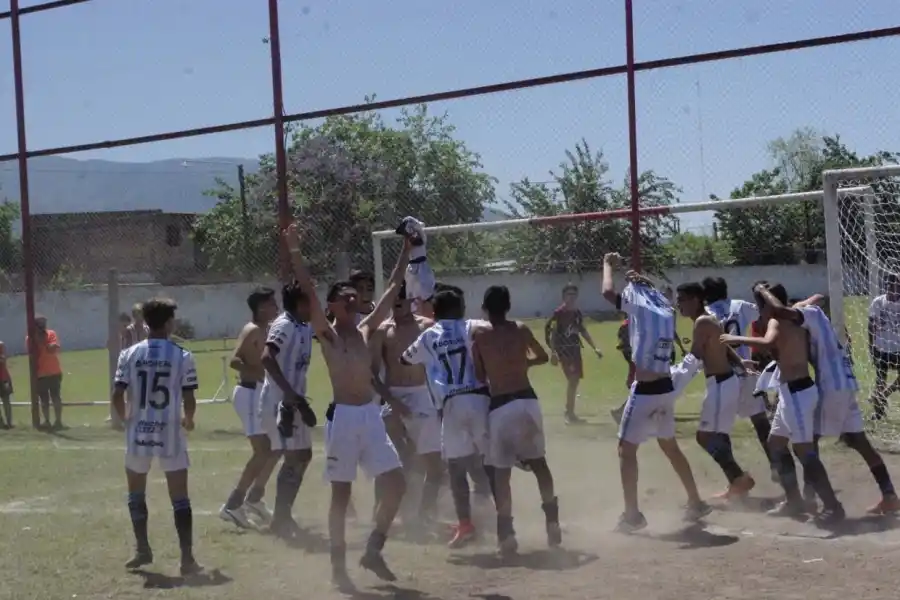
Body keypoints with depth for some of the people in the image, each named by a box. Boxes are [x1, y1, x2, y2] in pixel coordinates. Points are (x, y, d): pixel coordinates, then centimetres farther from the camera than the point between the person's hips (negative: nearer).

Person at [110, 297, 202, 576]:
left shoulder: (129, 354, -2)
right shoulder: (183, 356, -6)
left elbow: (117, 396, -6)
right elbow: (189, 401, -8)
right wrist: (188, 420, 14)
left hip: (138, 433, 2)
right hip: (170, 435, -2)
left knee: (136, 494, 21)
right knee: (180, 498, 3)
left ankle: (143, 550, 26)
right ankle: (187, 558, -1)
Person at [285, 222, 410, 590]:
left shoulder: (366, 330, 12)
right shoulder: (326, 334, -2)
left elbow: (393, 289, 15)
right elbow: (308, 292, -14)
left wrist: (406, 250, 15)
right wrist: (295, 251, -21)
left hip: (371, 416, 5)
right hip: (343, 417, -5)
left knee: (396, 485, 0)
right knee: (341, 494, 1)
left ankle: (373, 551, 15)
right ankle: (338, 565, 12)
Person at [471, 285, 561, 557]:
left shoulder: (479, 334, -1)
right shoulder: (521, 330, 6)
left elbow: (479, 376, -1)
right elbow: (543, 357, 22)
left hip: (500, 406, -2)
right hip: (527, 400, 3)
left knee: (500, 472, 5)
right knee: (538, 462, 19)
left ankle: (506, 532, 1)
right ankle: (552, 521, 21)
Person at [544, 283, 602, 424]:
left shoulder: (577, 312, 11)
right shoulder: (559, 312, -11)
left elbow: (583, 331, 20)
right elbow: (552, 332, -14)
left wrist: (594, 348, 20)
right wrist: (553, 352, -23)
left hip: (575, 349, 8)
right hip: (563, 349, -8)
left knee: (575, 380, 10)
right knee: (572, 379, -13)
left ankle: (569, 412, 22)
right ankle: (570, 413, -8)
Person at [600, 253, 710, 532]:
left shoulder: (641, 307, -12)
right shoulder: (666, 310, 9)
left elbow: (608, 292, -12)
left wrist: (608, 264, 3)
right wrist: (643, 283, 34)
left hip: (645, 391, -8)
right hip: (666, 388, 8)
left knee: (626, 450, 1)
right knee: (670, 447, 21)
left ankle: (632, 514, 0)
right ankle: (696, 503, 27)